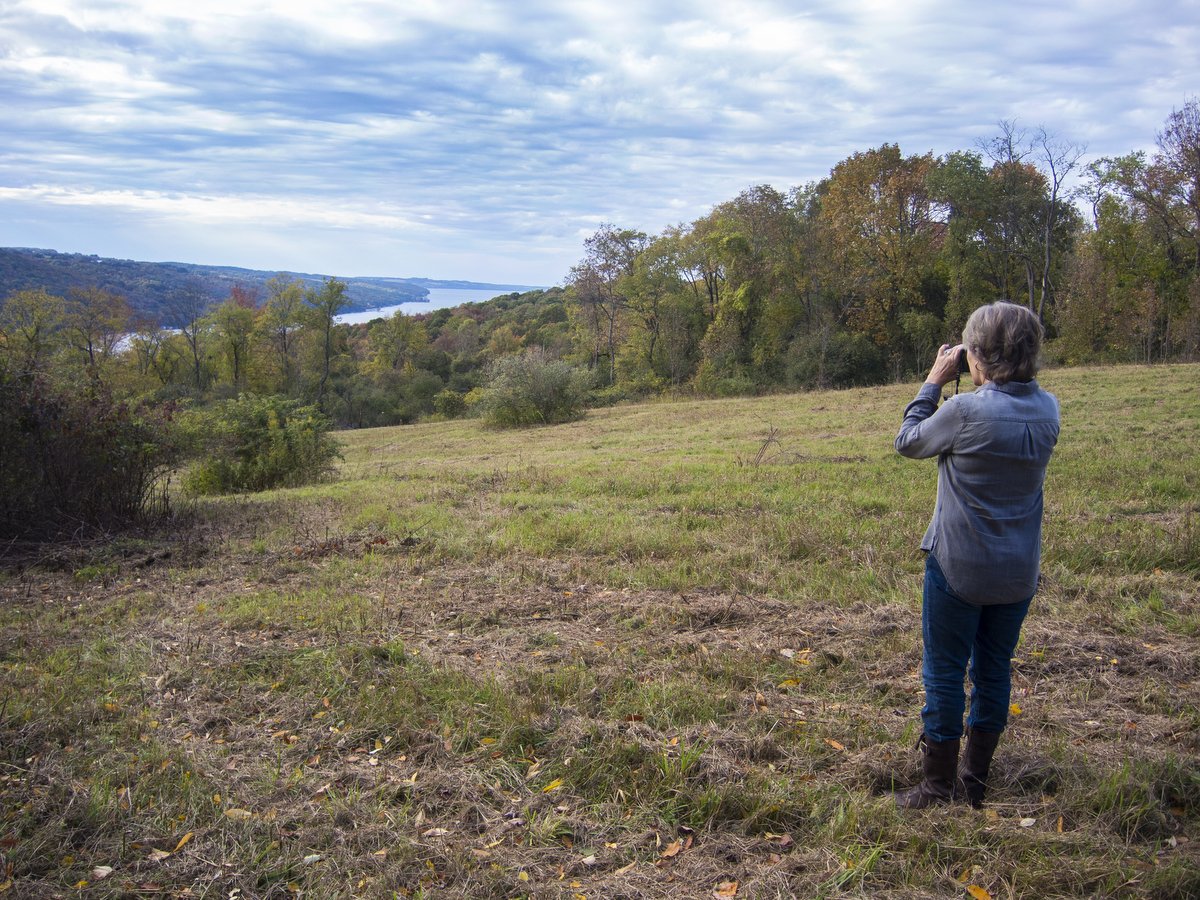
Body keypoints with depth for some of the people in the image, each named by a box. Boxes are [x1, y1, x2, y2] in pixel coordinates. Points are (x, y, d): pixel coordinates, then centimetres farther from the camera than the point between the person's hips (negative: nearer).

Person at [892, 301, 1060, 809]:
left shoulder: (966, 410, -21)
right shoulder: (1047, 409, -2)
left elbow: (908, 443, -5)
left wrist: (935, 381, 1)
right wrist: (986, 388, 6)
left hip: (958, 567, -6)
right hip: (1019, 573, 6)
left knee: (944, 673, 7)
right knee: (994, 671, 16)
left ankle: (938, 789, 16)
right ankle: (975, 781, 28)